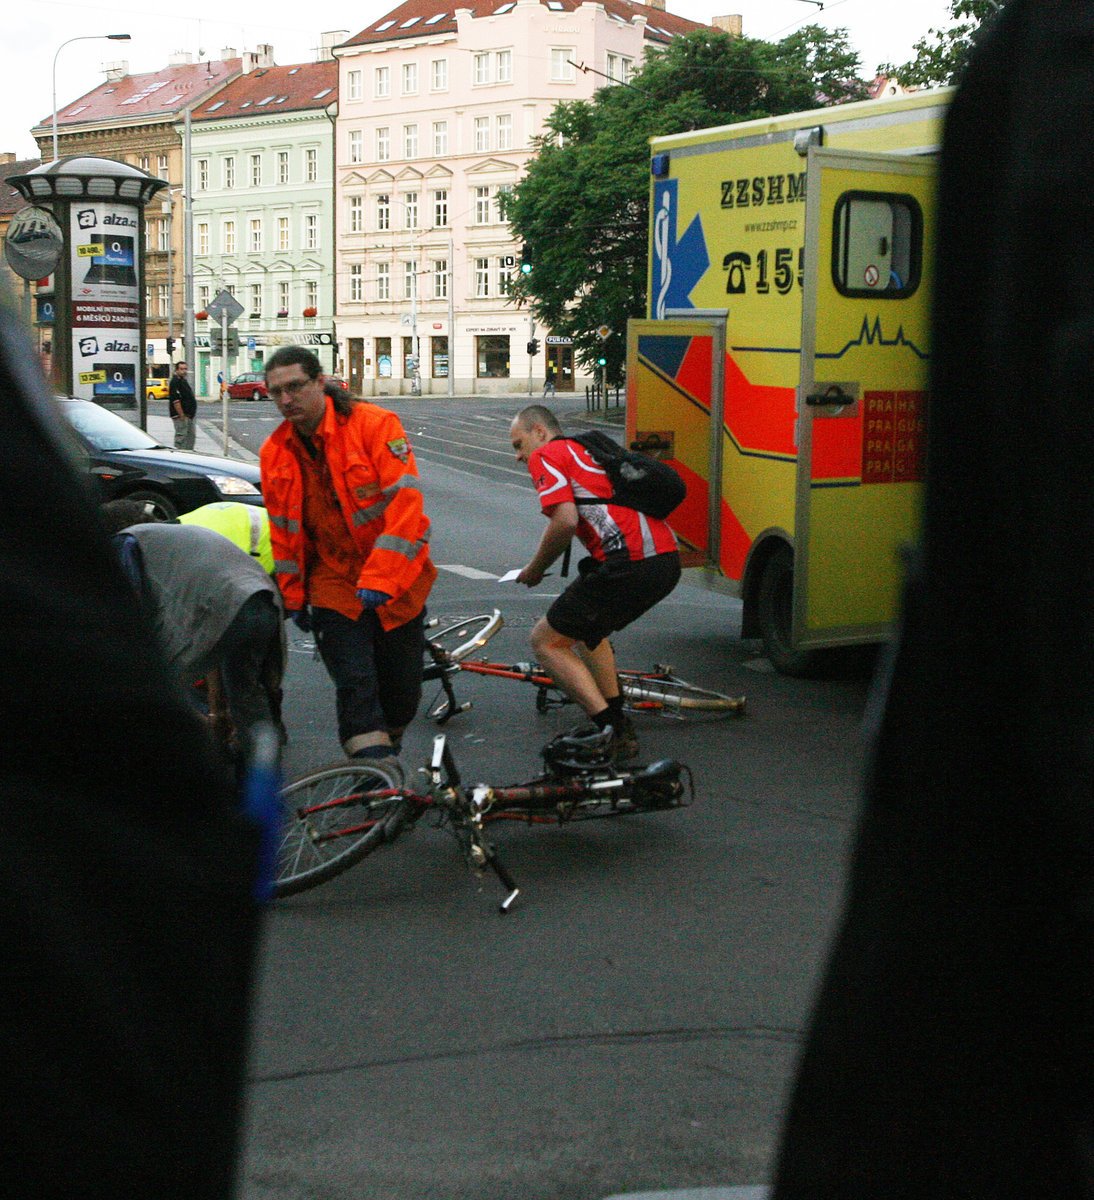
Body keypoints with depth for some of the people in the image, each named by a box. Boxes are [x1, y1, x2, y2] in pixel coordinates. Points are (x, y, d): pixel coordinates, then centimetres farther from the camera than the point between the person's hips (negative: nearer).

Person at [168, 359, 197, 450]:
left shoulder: (184, 380, 17)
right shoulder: (175, 382, -15)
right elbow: (176, 401, -22)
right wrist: (182, 415, -24)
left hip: (188, 415, 10)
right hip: (181, 416, -10)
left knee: (191, 435, 16)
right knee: (181, 436, -9)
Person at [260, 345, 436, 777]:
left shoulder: (376, 425, -12)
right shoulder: (275, 452, 3)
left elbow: (405, 502, -19)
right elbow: (284, 531, 13)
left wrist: (380, 578, -25)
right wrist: (293, 596, 13)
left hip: (396, 582, -2)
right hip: (334, 586, 2)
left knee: (402, 690, 6)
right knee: (355, 686, -12)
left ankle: (384, 751, 34)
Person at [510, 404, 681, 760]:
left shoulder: (546, 455, 3)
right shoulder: (586, 452, 30)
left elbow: (565, 520, -12)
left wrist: (535, 569, 2)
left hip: (631, 565, -9)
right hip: (667, 560, 9)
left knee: (546, 641, 3)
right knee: (588, 628, 32)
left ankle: (610, 731, -5)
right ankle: (618, 722, 30)